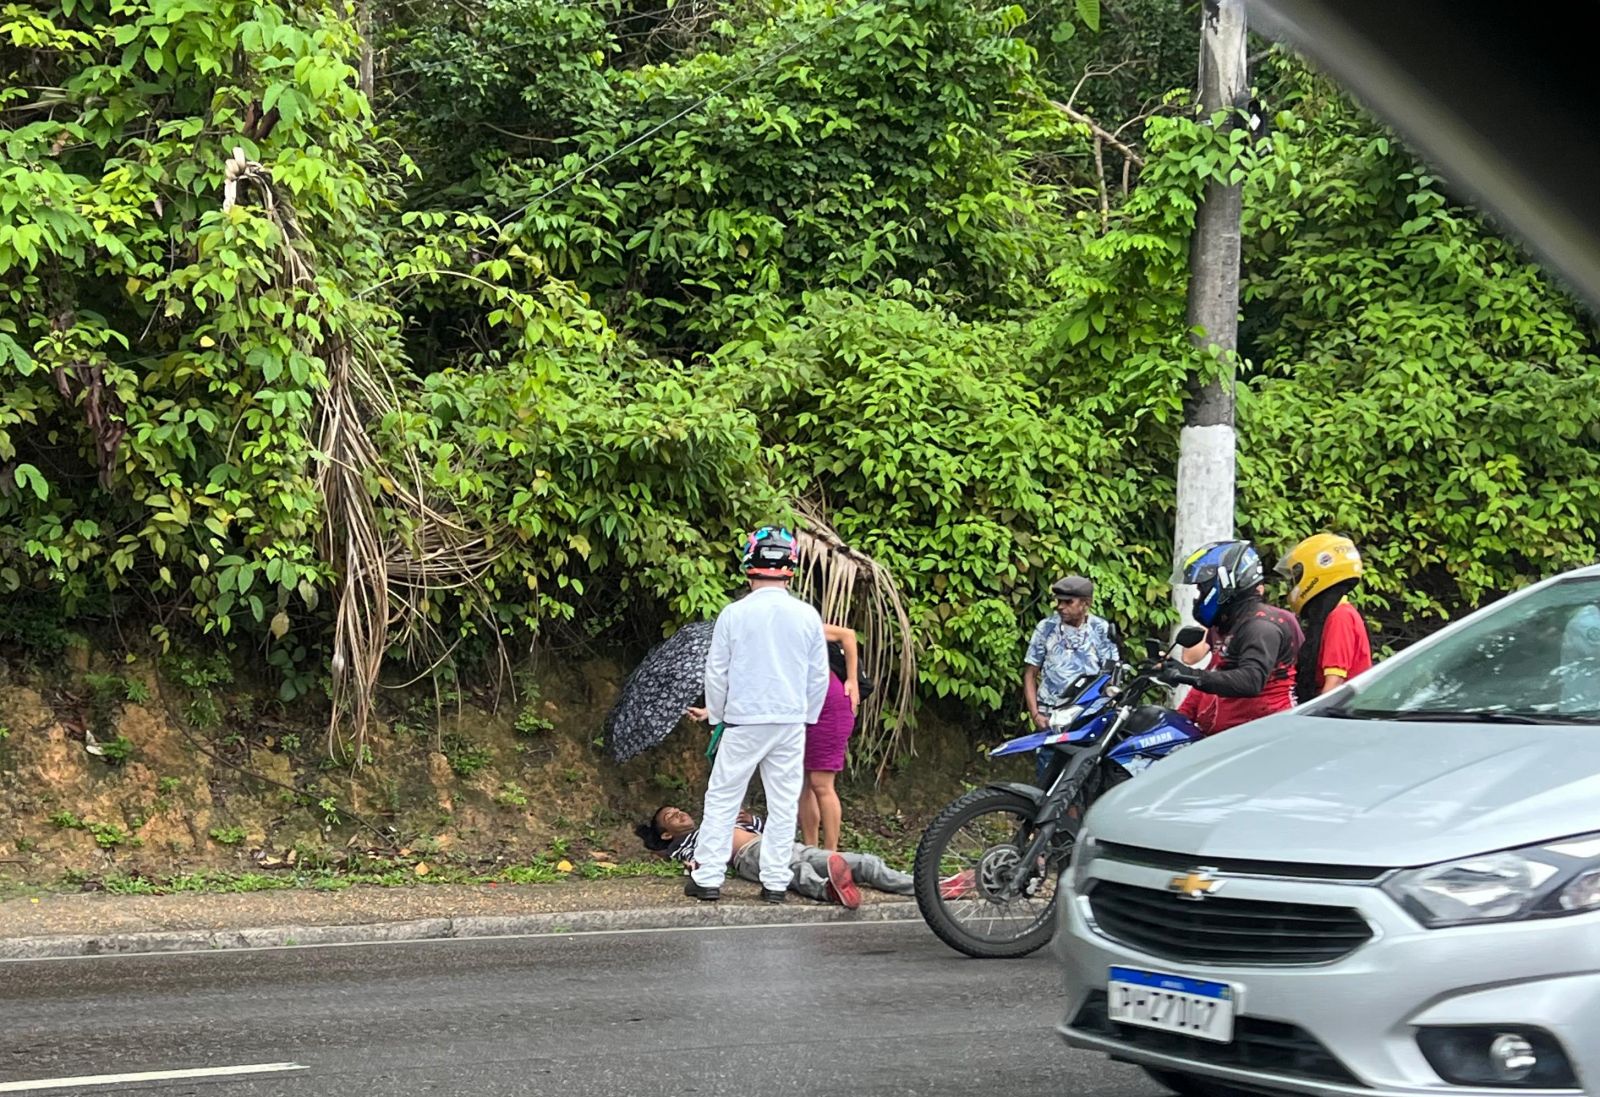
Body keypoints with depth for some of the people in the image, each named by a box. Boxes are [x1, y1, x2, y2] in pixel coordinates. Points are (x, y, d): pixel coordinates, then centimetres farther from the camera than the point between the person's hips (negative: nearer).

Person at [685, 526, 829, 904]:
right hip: (791, 722, 2)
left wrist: (717, 717, 13)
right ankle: (775, 882, 9)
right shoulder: (807, 616, 0)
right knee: (783, 805, 8)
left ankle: (708, 879, 4)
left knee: (722, 799, 6)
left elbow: (716, 674, -1)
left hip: (744, 721, -2)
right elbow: (819, 677, 6)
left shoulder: (734, 615, -7)